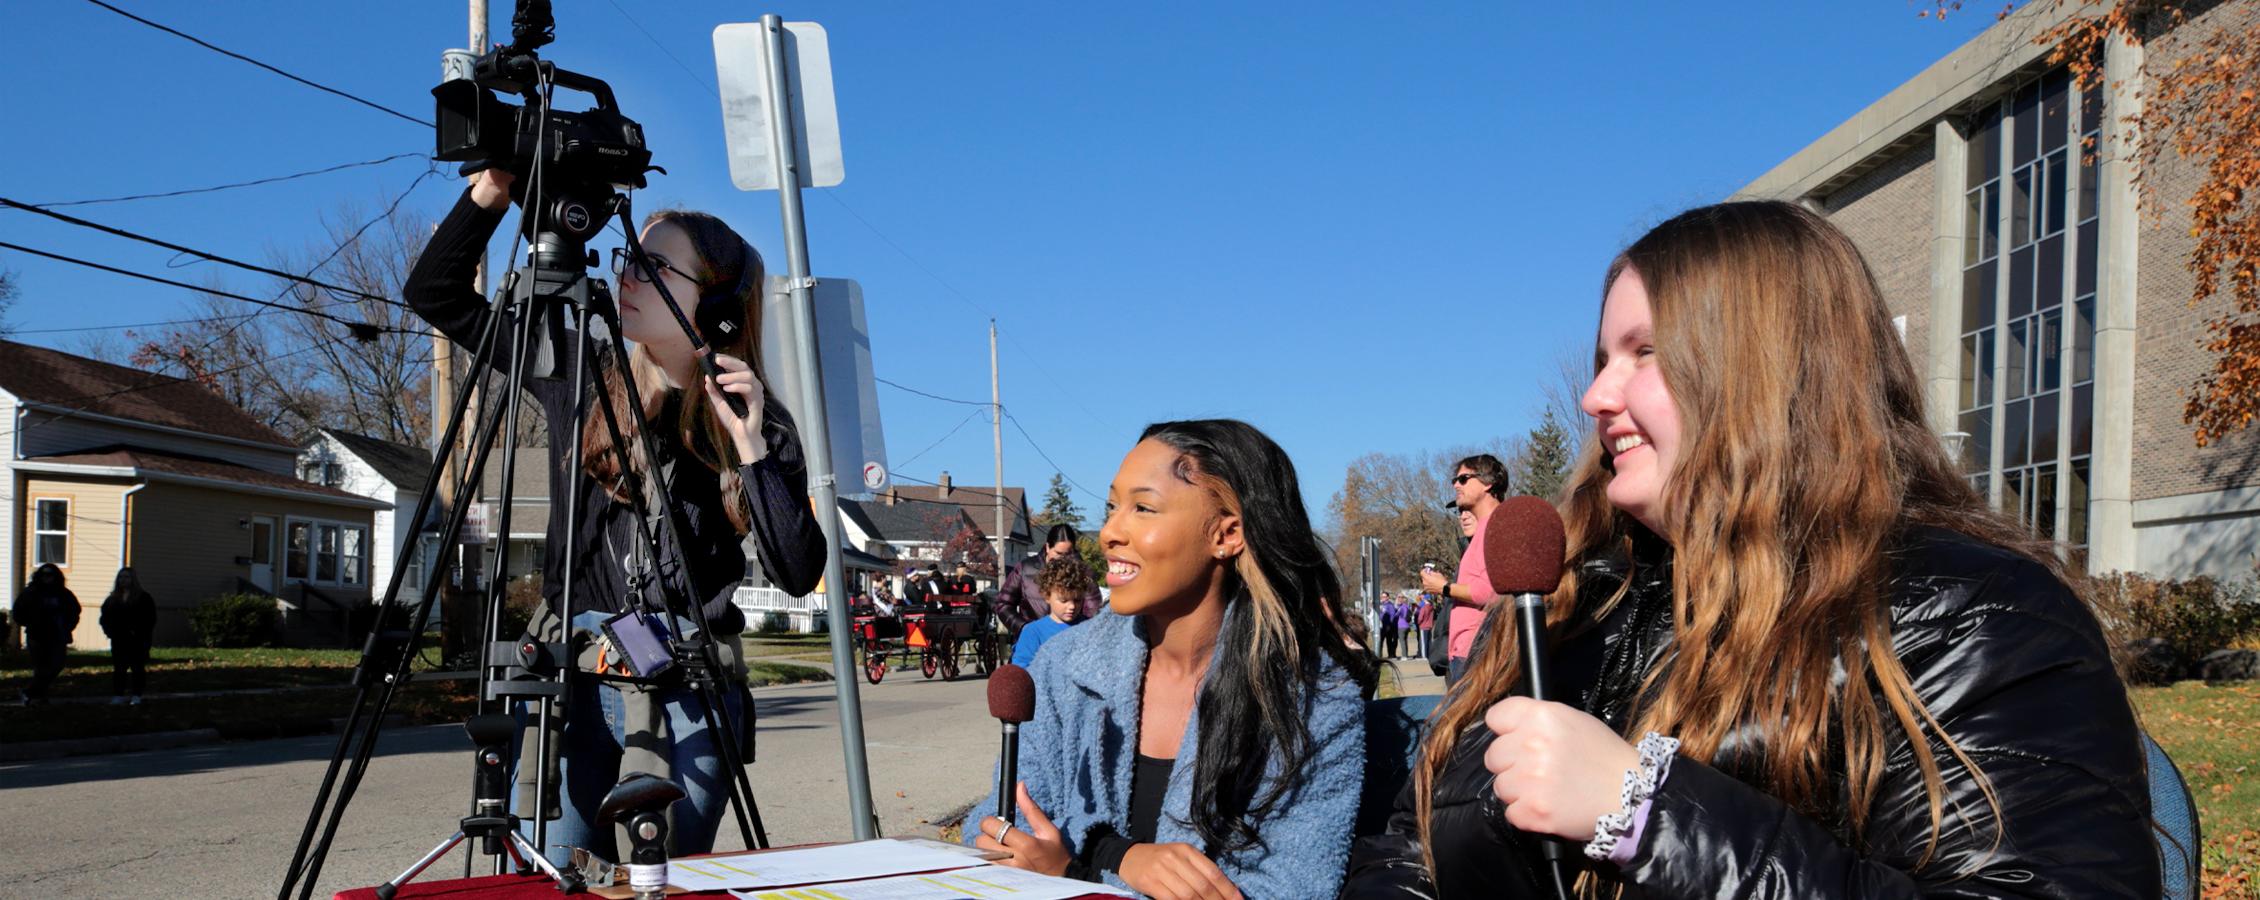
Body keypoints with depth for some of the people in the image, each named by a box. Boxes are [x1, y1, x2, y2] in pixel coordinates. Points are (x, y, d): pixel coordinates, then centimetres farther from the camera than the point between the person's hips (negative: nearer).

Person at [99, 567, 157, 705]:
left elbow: (150, 618, -6)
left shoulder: (143, 598, -1)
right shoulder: (112, 599, 13)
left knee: (137, 666, -2)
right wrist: (109, 630, -4)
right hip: (118, 639, 4)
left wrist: (138, 632, -15)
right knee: (119, 667, 6)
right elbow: (105, 617, 13)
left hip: (137, 640, -4)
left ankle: (136, 695, 2)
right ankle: (118, 695, 11)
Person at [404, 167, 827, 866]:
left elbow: (798, 574, -7)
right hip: (571, 675, 3)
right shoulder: (579, 378, 9)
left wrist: (751, 449, -16)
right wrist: (489, 193, -1)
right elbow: (435, 293, 13)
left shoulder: (755, 419, 1)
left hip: (690, 686, -2)